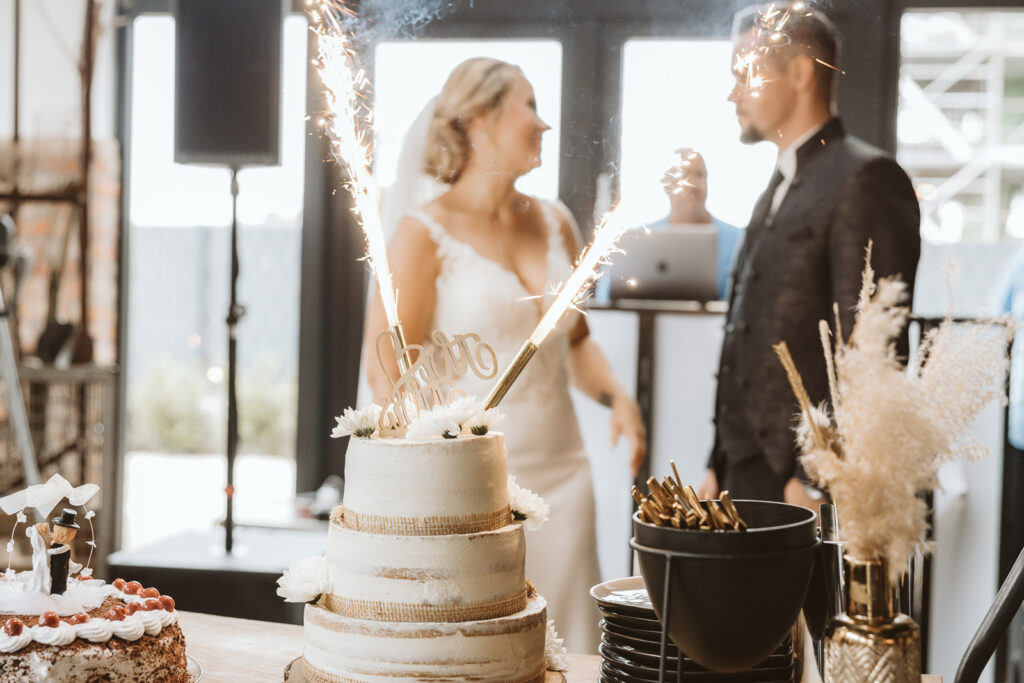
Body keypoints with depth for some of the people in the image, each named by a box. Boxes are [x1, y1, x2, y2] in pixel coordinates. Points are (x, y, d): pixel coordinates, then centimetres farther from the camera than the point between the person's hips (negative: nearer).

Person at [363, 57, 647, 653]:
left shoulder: (554, 223, 11)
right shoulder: (425, 236, -7)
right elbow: (389, 374, -9)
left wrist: (615, 394, 3)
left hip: (561, 472, 6)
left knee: (569, 654, 7)